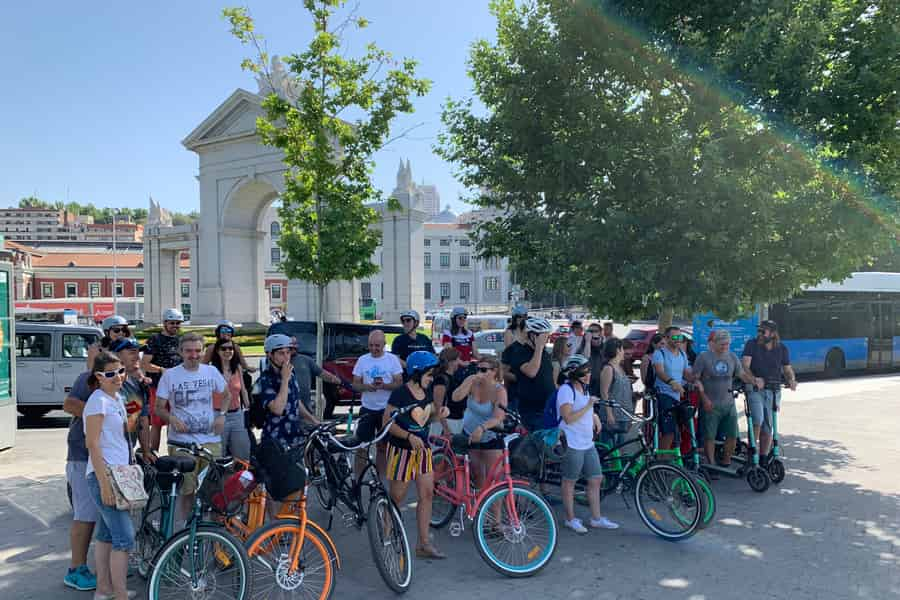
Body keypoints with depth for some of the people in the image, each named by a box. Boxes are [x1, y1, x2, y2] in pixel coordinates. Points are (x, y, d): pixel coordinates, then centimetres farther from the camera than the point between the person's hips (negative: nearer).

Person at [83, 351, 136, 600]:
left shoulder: (116, 398, 11)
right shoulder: (98, 401, -15)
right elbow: (92, 444, -18)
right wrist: (104, 483, -21)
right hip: (104, 475, -9)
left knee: (106, 534, 16)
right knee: (124, 538, -9)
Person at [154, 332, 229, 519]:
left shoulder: (211, 372, 5)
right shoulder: (169, 375, -1)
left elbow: (226, 394, 19)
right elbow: (159, 407, 3)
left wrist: (221, 414, 3)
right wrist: (172, 419, -16)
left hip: (211, 441, 2)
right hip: (182, 442, -2)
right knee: (186, 490, 2)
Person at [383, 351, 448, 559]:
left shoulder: (426, 393, 5)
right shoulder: (400, 394, -17)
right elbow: (387, 423, -17)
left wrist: (439, 414, -4)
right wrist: (409, 436, -27)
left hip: (422, 449, 7)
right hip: (401, 450, -7)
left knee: (427, 494, 5)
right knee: (396, 498, 4)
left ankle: (424, 544, 14)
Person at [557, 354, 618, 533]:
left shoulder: (583, 388, 13)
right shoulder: (566, 390, -16)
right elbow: (568, 418, -24)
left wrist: (594, 416, 12)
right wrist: (588, 406, -23)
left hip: (588, 443, 9)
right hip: (572, 444, -9)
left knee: (596, 479, 11)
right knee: (569, 481, 5)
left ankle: (596, 518, 22)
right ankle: (571, 519, 18)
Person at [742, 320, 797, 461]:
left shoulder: (782, 349, 5)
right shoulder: (752, 344, -5)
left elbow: (787, 369, 12)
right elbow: (745, 366, -14)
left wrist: (791, 380, -10)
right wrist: (754, 379, -32)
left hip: (773, 392, 3)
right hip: (755, 390, -3)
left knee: (768, 427, 7)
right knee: (758, 420, -23)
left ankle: (763, 460, 18)